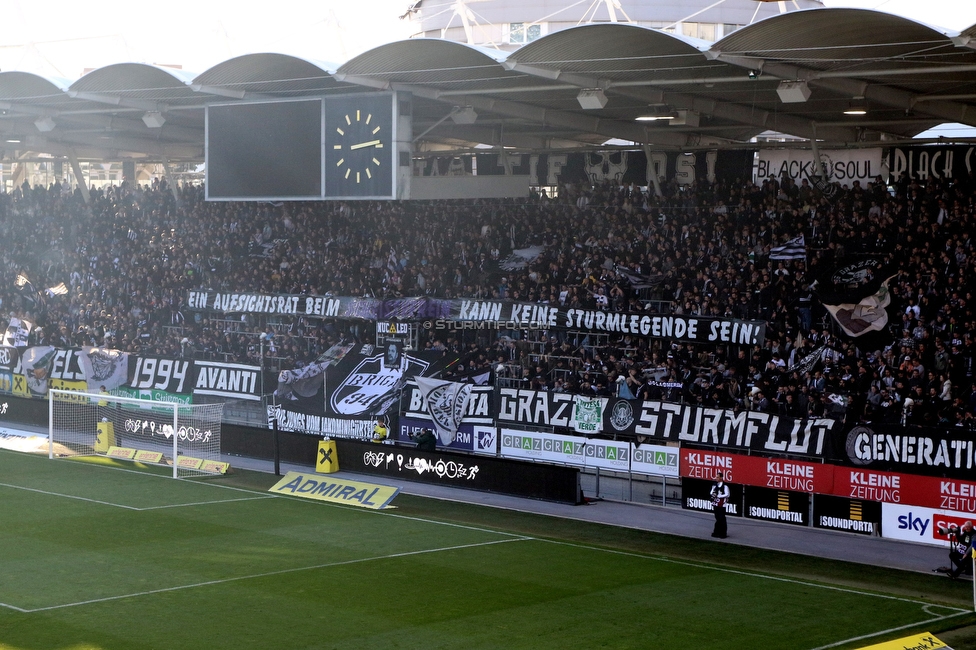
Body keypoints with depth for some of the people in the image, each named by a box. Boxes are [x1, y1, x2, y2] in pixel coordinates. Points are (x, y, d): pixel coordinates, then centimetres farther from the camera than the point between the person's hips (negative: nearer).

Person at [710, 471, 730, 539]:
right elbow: (711, 492, 11)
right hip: (715, 504, 6)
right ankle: (717, 532, 20)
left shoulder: (725, 486, -10)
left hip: (721, 505, -6)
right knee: (717, 518, 13)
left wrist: (718, 496, -18)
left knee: (722, 519, -4)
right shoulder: (715, 485, 9)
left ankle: (723, 533, 1)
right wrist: (713, 494, -12)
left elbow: (726, 494, -15)